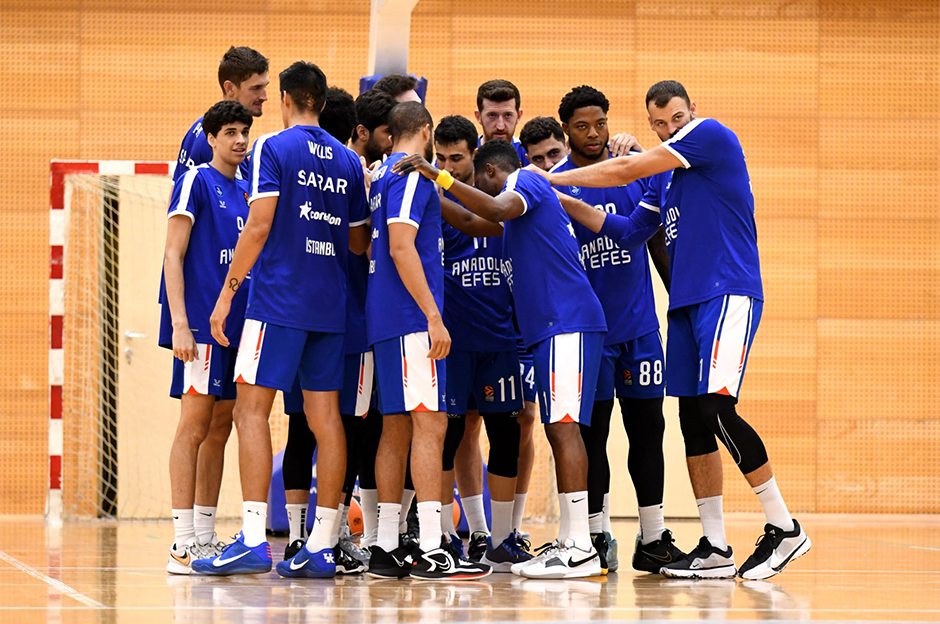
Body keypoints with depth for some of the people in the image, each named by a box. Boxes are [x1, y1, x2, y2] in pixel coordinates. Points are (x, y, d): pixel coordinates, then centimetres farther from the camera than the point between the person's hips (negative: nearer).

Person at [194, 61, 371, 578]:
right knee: (324, 416, 5)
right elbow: (358, 243, 15)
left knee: (252, 409, -6)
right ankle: (322, 546, 4)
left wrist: (227, 292, -8)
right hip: (330, 304, 6)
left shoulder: (272, 148, -4)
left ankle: (253, 541, -16)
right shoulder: (348, 161, 13)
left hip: (277, 300, -6)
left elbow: (259, 225, -12)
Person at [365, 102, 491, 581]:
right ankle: (430, 549, -15)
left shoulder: (383, 175, 18)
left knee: (397, 427, 9)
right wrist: (433, 316, -20)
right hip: (410, 317, -10)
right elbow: (401, 246, -18)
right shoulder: (411, 173, -9)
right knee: (429, 424, -11)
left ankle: (386, 549, 8)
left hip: (386, 322, 10)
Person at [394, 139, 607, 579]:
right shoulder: (529, 194, 28)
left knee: (563, 425, -14)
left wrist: (438, 177, -28)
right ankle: (571, 542, 10)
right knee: (559, 429, 9)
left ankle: (581, 548, -19)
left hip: (567, 323, -10)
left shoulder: (525, 181, -3)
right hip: (552, 327, 10)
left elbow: (495, 210, -25)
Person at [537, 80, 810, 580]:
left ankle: (783, 529, -10)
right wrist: (567, 204, 14)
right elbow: (627, 232, 23)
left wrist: (555, 178, -1)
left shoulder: (712, 135, -6)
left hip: (729, 293, -9)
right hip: (686, 303, 9)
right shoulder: (668, 178, 20)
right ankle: (714, 549, 9)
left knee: (717, 408, -18)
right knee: (693, 421, 5)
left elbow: (628, 171, -8)